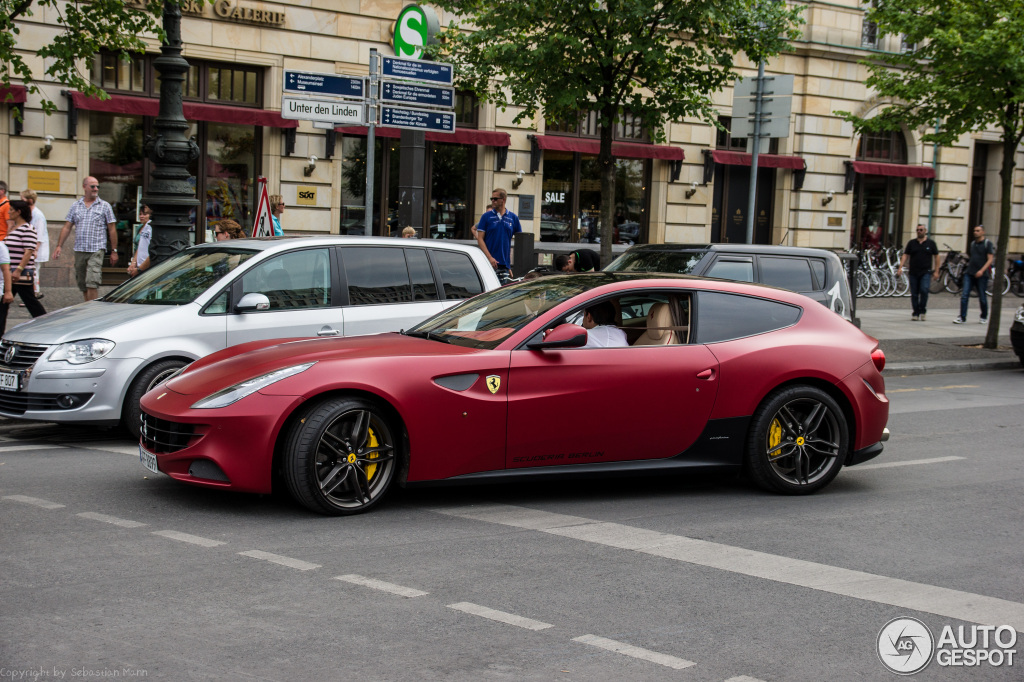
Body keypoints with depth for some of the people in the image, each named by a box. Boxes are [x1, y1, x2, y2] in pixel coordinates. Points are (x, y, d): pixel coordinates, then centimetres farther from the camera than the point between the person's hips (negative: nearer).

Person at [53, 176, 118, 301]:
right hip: (79, 250, 4)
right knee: (82, 285, 9)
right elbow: (67, 227, 11)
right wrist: (59, 246, 2)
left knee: (92, 283, -17)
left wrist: (114, 251, 2)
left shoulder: (105, 206, 4)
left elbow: (112, 229, 5)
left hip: (96, 250, -4)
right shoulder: (75, 206, 12)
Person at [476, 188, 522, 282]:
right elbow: (480, 239, -3)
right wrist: (489, 257, -14)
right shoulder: (486, 216, 2)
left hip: (505, 264, 2)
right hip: (488, 263, -2)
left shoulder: (513, 218, 9)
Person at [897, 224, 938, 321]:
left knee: (924, 290, -19)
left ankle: (922, 311, -5)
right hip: (913, 273, 2)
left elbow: (936, 257, 10)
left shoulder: (931, 243, 6)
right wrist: (900, 267, -6)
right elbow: (905, 255, 6)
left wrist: (936, 270, 5)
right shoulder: (911, 243, 9)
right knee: (914, 294, 3)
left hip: (926, 272, -2)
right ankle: (916, 313, 12)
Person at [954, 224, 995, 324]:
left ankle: (984, 317, 24)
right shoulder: (972, 244, 14)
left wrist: (982, 270, -20)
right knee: (964, 295, -8)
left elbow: (990, 259, -9)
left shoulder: (988, 243, -3)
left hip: (981, 275, -4)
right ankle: (962, 317, -9)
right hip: (969, 273, 4)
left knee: (982, 297, 6)